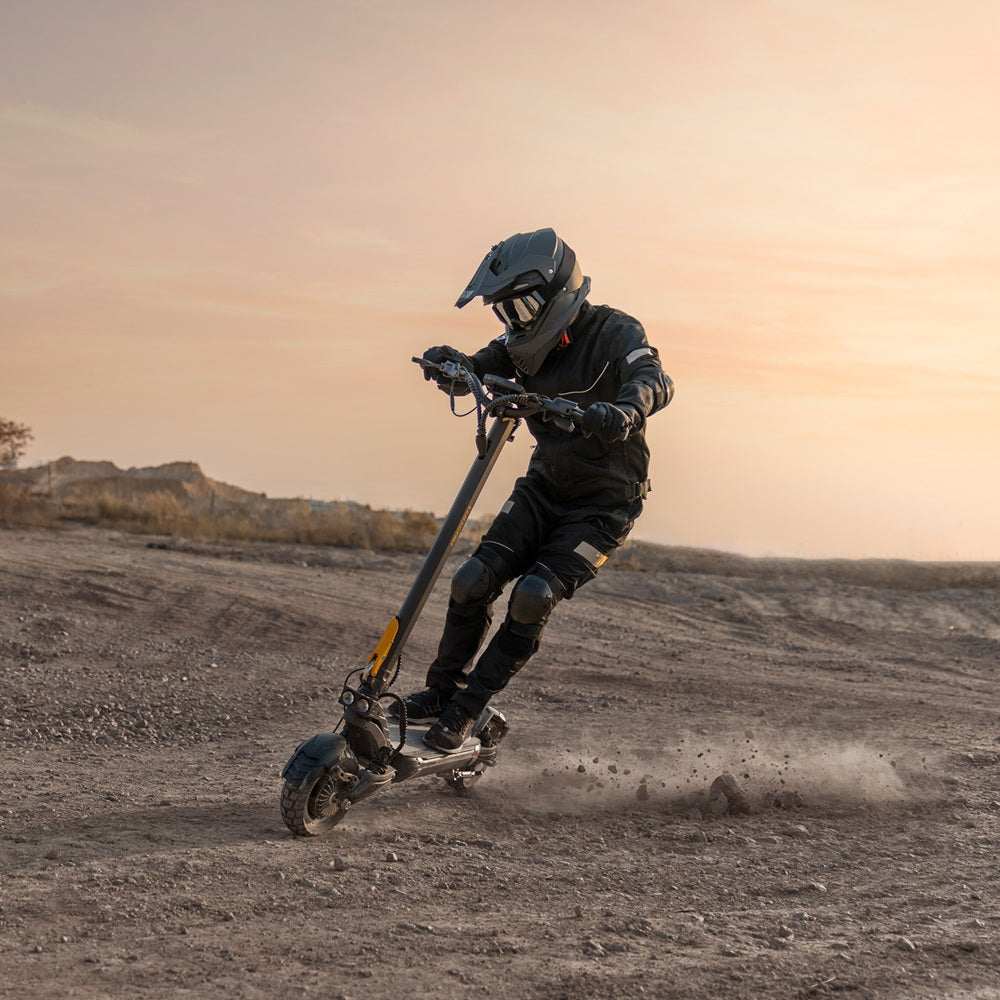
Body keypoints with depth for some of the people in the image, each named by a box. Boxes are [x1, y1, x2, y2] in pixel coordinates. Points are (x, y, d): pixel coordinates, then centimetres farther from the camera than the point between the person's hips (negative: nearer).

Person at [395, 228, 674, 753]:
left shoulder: (613, 332, -18)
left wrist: (625, 409, -59)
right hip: (544, 487, 6)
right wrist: (448, 363, -27)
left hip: (605, 504, -5)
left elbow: (655, 381, -36)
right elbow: (472, 374, -2)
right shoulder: (525, 344, 1)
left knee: (534, 595, -21)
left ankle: (465, 710, -8)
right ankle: (442, 689, 10)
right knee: (473, 581, -10)